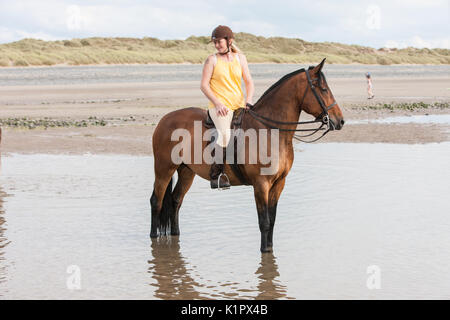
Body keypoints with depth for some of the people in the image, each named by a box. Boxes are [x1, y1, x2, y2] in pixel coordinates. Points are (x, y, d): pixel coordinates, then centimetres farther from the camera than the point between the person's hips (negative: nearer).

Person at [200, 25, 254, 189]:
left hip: (239, 106, 5)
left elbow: (249, 82, 12)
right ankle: (216, 175, -25)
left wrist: (248, 101, -4)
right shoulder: (212, 59, 3)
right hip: (219, 106, -5)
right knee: (225, 132, -29)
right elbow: (204, 85, -1)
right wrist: (217, 103, -13)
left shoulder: (240, 58, 13)